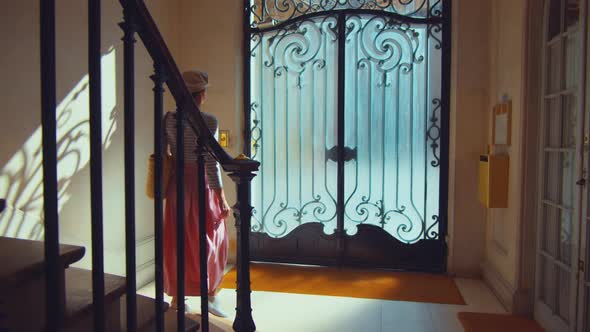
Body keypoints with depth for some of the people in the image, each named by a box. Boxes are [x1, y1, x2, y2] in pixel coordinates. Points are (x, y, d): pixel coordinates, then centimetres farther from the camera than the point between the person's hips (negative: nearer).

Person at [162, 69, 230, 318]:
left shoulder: (169, 119, 2)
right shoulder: (208, 121, -13)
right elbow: (211, 164, -15)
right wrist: (222, 199, -9)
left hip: (176, 183, 5)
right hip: (201, 184, -5)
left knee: (177, 241, 13)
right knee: (209, 240, 11)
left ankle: (176, 298, 24)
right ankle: (210, 295, 18)